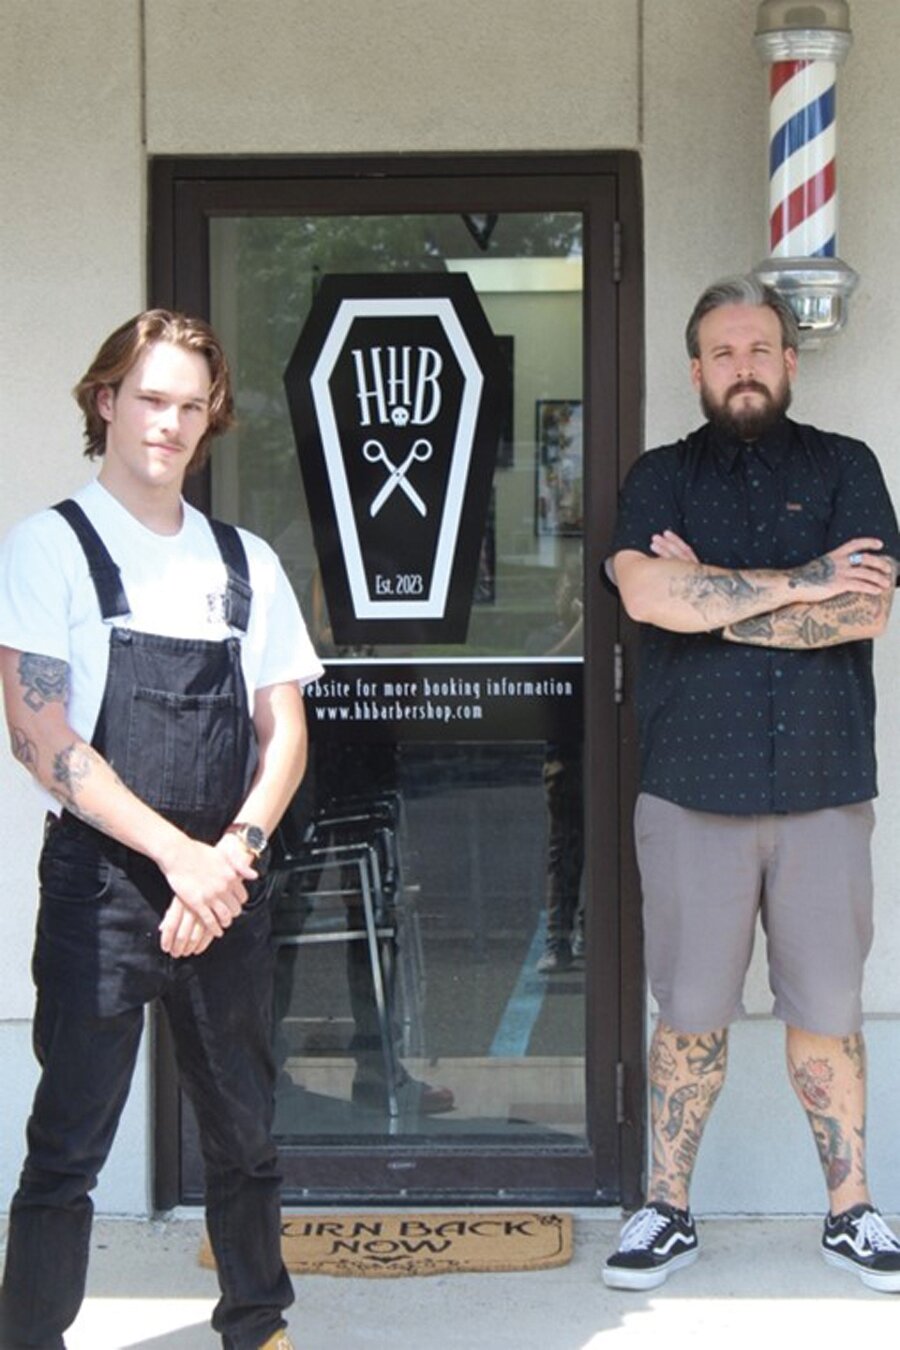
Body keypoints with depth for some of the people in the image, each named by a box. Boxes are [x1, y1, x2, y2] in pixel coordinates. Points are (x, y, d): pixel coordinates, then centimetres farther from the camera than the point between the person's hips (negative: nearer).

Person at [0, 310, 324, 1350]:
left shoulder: (246, 563, 12)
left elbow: (284, 731, 9)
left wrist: (234, 851, -9)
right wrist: (177, 853, -15)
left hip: (225, 886, 4)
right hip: (99, 884, -4)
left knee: (243, 1130, 14)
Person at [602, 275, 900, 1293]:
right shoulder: (661, 478, 8)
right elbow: (647, 593, -13)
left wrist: (711, 596, -7)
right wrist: (798, 583, -9)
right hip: (692, 790, 0)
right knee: (690, 1013, 5)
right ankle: (667, 1212, 18)